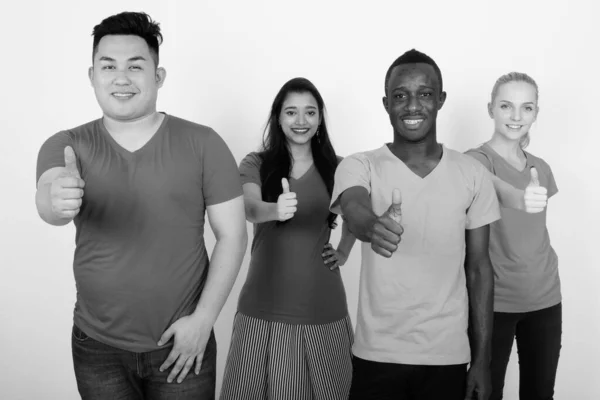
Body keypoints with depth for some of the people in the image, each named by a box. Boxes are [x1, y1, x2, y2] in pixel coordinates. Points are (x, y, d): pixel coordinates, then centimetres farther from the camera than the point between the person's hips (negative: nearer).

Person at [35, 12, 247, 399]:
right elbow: (47, 201, -21)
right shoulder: (66, 146, -2)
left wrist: (203, 318, -11)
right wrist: (56, 200, -44)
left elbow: (232, 235, -5)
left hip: (183, 342, -1)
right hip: (97, 347, 2)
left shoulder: (202, 144, -6)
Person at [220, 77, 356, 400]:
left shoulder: (335, 168, 4)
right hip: (264, 305, -1)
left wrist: (344, 251, 8)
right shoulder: (255, 164, -1)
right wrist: (275, 209, -42)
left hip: (322, 306, 1)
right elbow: (250, 209, -21)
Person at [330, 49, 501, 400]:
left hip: (449, 356, 2)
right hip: (378, 355, -1)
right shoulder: (360, 167, -6)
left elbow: (479, 269, 3)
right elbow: (354, 211, -28)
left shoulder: (473, 174, -1)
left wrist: (482, 360, 2)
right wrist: (373, 226, -51)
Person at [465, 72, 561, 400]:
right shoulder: (477, 159, -10)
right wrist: (520, 198, -53)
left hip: (545, 297, 5)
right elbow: (496, 187, -34)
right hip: (494, 300, -5)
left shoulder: (540, 167, 9)